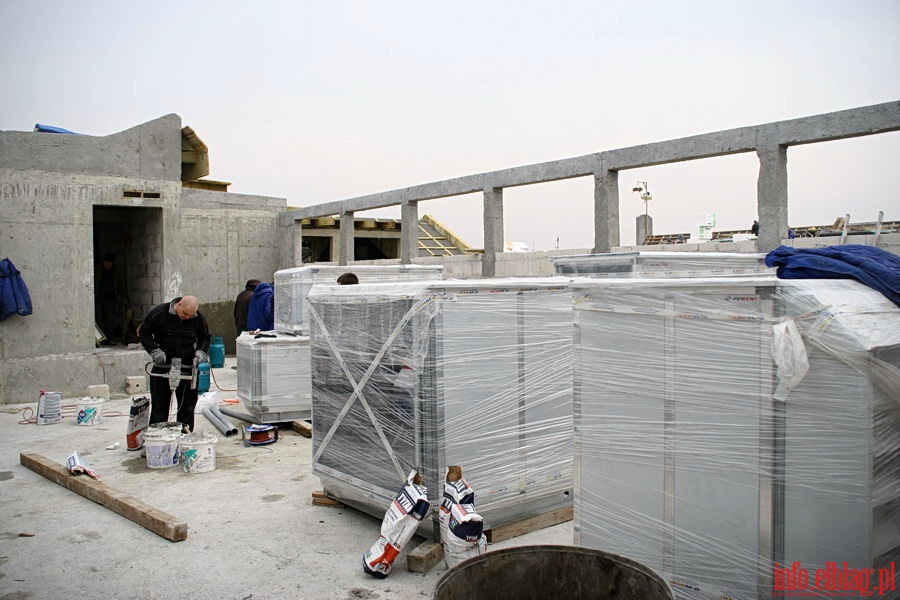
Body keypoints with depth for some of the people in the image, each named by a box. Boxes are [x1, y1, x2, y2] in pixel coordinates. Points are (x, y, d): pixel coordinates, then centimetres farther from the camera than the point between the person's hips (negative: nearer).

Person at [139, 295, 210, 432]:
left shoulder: (199, 318, -3)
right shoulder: (158, 313, -9)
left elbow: (205, 338, 12)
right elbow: (144, 333, 0)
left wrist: (201, 351, -7)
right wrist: (154, 351, -13)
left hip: (187, 368, 2)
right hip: (162, 367, -1)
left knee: (187, 405, 5)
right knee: (159, 406, 6)